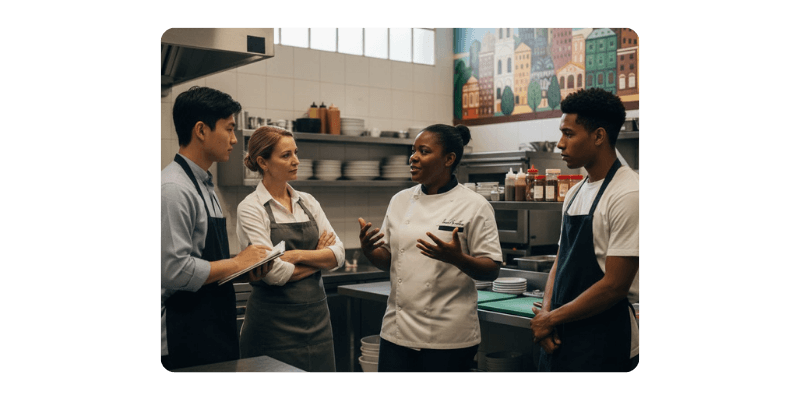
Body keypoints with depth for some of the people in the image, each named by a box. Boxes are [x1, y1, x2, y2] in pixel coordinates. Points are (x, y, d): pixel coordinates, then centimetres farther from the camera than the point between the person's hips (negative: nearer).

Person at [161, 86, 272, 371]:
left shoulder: (205, 186, 14)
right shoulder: (173, 189, -17)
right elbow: (174, 270, -25)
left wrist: (246, 272, 3)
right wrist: (237, 263, -14)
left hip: (216, 333, 9)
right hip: (187, 339, -9)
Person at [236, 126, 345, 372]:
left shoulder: (308, 202, 8)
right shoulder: (251, 208, -8)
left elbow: (338, 255, 1)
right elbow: (275, 273, -16)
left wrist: (298, 255, -14)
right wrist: (318, 257, -3)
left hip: (317, 315, 5)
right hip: (275, 321, -5)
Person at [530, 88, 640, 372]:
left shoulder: (628, 194, -15)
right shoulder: (574, 194, 10)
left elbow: (615, 285, -18)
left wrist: (552, 319, -11)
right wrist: (546, 312, -4)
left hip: (603, 341, -7)